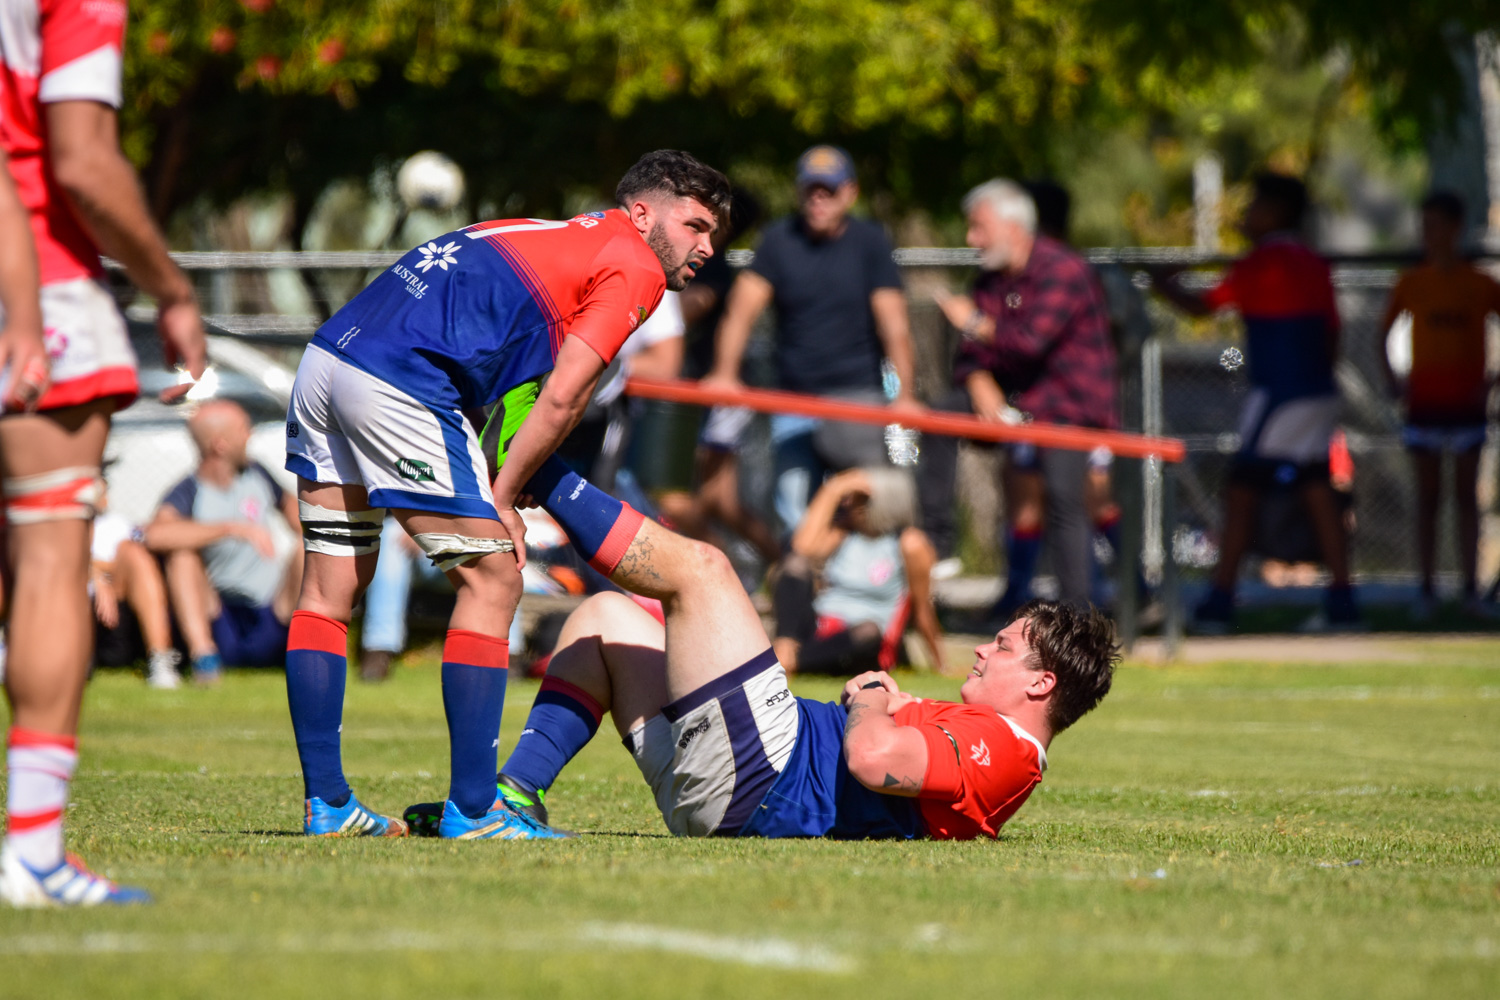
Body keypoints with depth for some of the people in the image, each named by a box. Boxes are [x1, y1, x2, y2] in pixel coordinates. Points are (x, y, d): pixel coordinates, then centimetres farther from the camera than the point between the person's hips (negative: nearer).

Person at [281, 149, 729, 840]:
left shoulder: (554, 233, 28)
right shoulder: (634, 268, 2)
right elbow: (560, 398, -6)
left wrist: (490, 489, 14)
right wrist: (503, 498, 3)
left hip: (329, 353, 9)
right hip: (399, 387, -9)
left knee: (330, 590, 12)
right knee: (491, 579, 0)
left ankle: (325, 802, 15)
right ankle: (471, 809, -1)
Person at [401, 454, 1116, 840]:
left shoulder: (1004, 750, -12)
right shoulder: (986, 737, 20)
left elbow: (873, 760, -28)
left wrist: (872, 702, -8)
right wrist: (881, 700, 14)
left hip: (763, 772, -11)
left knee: (698, 566, -12)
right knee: (603, 618, 19)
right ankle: (518, 794, 4)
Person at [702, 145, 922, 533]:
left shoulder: (869, 242, -1)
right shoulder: (780, 239, 3)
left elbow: (893, 323, -7)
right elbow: (742, 309, -4)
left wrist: (905, 394, -18)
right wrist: (724, 374, -19)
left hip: (857, 394, -2)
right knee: (793, 512, -5)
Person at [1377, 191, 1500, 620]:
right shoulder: (1411, 283, 3)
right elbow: (1382, 333, 13)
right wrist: (1392, 379, 2)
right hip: (1424, 402, 1)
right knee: (1427, 497, 2)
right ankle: (1427, 589, 3)